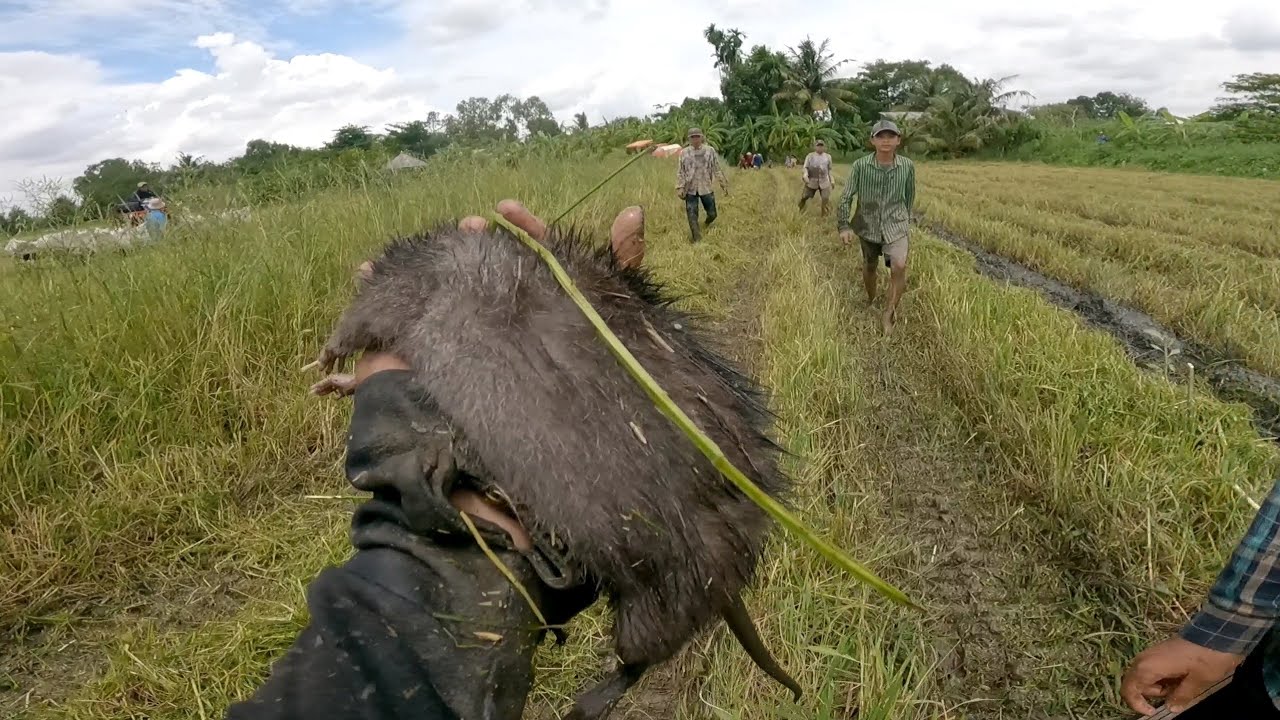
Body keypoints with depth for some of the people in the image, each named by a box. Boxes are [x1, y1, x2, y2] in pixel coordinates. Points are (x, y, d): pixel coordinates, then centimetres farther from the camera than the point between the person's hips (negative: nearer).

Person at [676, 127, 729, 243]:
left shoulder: (710, 151, -1)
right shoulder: (684, 153, 0)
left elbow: (717, 169, 2)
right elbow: (680, 172, 2)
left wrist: (724, 184, 0)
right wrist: (680, 188, -5)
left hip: (706, 188, 0)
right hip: (690, 190, 0)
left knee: (712, 214, 9)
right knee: (692, 216, -3)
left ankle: (707, 225, 44)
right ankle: (697, 240, 7)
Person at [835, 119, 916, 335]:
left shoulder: (907, 166, -8)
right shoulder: (860, 166, -13)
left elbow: (910, 196, 8)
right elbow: (846, 197, -8)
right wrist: (843, 226, -15)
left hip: (895, 226, -1)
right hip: (867, 225, 1)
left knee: (899, 266, -21)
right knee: (869, 266, 18)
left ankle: (889, 312, -4)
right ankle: (871, 301, 46)